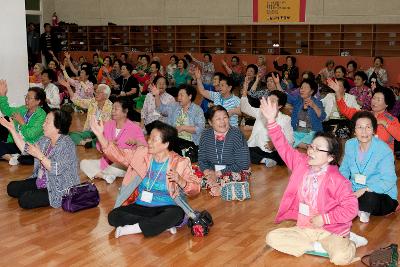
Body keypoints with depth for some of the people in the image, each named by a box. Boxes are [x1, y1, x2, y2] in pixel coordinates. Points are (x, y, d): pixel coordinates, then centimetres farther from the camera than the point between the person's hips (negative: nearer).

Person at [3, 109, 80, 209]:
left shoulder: (66, 144, -23)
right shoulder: (45, 140, 4)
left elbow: (56, 170, -30)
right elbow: (26, 148, 10)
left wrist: (39, 155, -29)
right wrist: (12, 129, 6)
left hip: (59, 190, -9)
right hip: (40, 182, 9)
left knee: (25, 200, -23)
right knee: (11, 188, 7)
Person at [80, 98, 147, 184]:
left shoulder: (134, 128, -8)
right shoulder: (107, 124, 5)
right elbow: (100, 147, 5)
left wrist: (135, 142, -34)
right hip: (106, 162, 4)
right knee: (84, 163, -12)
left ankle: (97, 173, -8)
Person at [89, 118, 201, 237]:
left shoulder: (179, 163, -7)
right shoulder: (141, 154, 2)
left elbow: (195, 188, -9)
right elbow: (118, 154, 0)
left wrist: (180, 180, -29)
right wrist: (100, 135, -11)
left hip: (165, 208, -3)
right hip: (140, 207, 4)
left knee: (176, 214, -37)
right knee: (113, 216, -20)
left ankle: (131, 229, -23)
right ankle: (161, 224, -16)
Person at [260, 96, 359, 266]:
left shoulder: (336, 179, -16)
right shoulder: (301, 164, 0)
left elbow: (351, 208, -17)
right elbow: (283, 147, -4)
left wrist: (324, 218, -19)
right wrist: (271, 121, -13)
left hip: (330, 230, -6)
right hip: (304, 229, 6)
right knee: (272, 238, -13)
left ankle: (345, 243, 4)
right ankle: (317, 246, -7)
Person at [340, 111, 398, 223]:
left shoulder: (384, 150, -17)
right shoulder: (350, 145, 1)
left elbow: (388, 181, -23)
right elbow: (344, 170, 9)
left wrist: (364, 190, -33)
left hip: (382, 196, -5)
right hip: (355, 191, 5)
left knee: (370, 198, -37)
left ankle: (364, 211, -3)